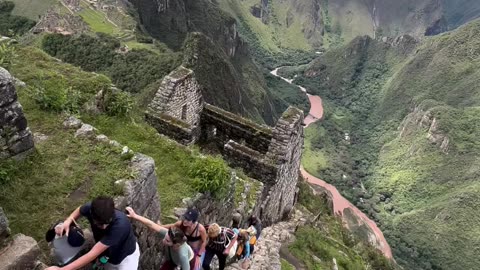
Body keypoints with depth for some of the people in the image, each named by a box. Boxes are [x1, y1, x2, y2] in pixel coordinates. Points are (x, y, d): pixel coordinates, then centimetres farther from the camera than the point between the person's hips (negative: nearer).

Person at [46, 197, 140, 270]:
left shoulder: (120, 224, -44)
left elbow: (92, 255, -41)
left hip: (126, 255, -5)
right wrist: (67, 222, -20)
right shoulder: (90, 208, -28)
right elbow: (80, 210, 0)